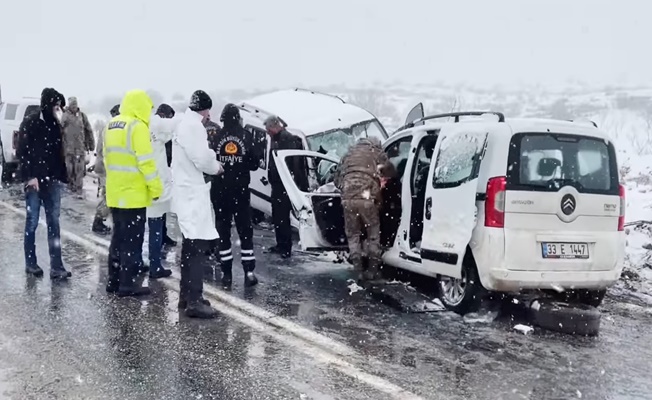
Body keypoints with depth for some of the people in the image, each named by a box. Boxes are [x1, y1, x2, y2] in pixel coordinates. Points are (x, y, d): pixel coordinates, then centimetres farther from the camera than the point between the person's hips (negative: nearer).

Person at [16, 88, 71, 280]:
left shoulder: (55, 124, 9)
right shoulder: (30, 123, -5)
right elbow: (22, 152, -8)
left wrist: (61, 175, 4)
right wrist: (29, 176, -14)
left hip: (52, 180, 5)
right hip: (35, 180, -4)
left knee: (54, 223, 2)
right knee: (32, 222, 4)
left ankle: (56, 267, 2)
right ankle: (30, 263, 16)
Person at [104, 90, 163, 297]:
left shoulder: (111, 126, 12)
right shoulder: (137, 126, -15)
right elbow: (146, 161, -19)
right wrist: (155, 188, -14)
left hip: (115, 193, 8)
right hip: (133, 194, -8)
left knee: (119, 237, 16)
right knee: (132, 239, -1)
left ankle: (114, 280, 21)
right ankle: (127, 283, 2)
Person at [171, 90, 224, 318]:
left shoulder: (184, 124, 16)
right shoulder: (193, 125, -17)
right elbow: (202, 159, -22)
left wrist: (212, 164, 6)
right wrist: (217, 167, -4)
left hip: (188, 193, 11)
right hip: (193, 194, -11)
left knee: (190, 246, 17)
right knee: (198, 247, -12)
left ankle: (186, 295, 26)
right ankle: (194, 302, -12)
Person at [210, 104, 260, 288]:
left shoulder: (214, 137, -6)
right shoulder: (246, 136, -5)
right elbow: (255, 164, -2)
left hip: (220, 190, 0)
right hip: (241, 190, 0)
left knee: (223, 230, 8)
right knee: (245, 230, 7)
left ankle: (227, 273, 8)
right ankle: (249, 272, 3)